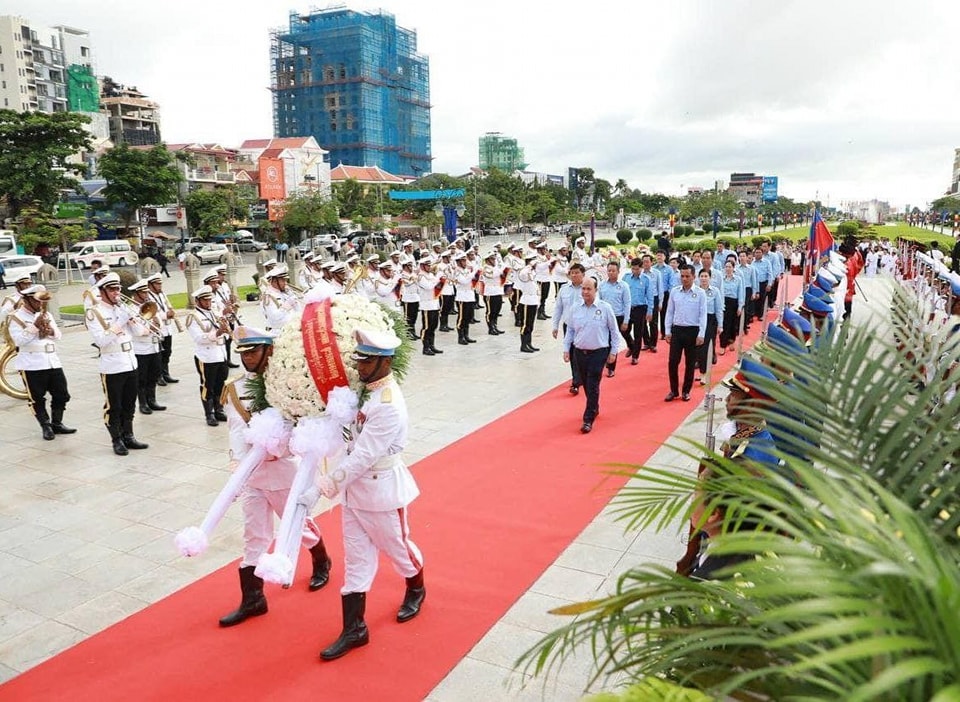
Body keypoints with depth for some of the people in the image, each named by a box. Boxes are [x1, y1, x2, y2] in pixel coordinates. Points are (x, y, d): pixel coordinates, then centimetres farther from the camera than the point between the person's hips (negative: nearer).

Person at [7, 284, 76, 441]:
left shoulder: (46, 314, 14)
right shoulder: (16, 317, -4)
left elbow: (58, 335, 12)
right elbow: (19, 340, -16)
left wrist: (50, 331, -9)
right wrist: (35, 326, -19)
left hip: (53, 361, 6)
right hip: (31, 364, -5)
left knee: (61, 394, 7)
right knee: (37, 398, 2)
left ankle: (57, 423, 20)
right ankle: (46, 426, 12)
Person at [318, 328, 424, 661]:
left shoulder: (389, 405, -27)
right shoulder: (364, 388, 0)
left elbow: (364, 454, -26)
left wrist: (333, 482, -20)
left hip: (382, 489, -8)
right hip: (355, 486, 8)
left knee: (396, 546, 17)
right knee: (356, 560, 12)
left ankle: (416, 590, 47)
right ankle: (354, 630, 22)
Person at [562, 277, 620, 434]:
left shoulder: (605, 308, -8)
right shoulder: (576, 309, 3)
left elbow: (614, 331, -1)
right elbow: (570, 331, 12)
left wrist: (613, 352, -2)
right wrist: (566, 349, 7)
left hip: (598, 353, -4)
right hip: (580, 352, 4)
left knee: (593, 387, -6)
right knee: (586, 385, 14)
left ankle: (588, 420, -2)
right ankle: (594, 409, 37)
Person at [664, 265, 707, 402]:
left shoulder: (700, 293, -4)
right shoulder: (674, 291, 4)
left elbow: (703, 315, -6)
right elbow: (669, 312, 8)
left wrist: (701, 334, -11)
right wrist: (667, 331, 3)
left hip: (693, 331, -2)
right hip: (677, 330, 2)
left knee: (690, 363, 7)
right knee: (672, 362, 0)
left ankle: (686, 391, 19)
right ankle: (674, 390, 14)